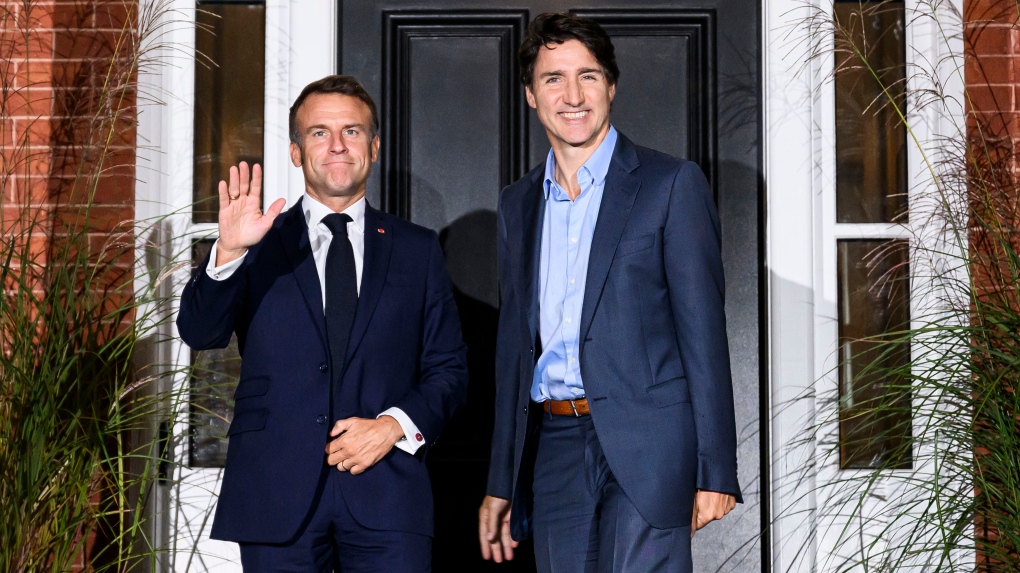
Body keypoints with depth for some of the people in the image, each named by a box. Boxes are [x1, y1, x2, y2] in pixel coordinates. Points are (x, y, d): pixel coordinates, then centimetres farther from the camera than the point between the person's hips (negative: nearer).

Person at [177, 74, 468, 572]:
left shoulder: (417, 249, 12)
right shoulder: (260, 245, 9)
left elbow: (448, 370, 11)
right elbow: (198, 333, -5)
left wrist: (396, 424, -6)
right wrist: (229, 251, -21)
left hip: (386, 498, 1)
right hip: (276, 497, 0)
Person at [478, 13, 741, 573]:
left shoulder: (670, 184, 0)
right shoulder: (518, 203, 15)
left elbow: (703, 330, -4)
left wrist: (715, 471, -10)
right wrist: (501, 482, 15)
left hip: (645, 447, -4)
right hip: (554, 449, 5)